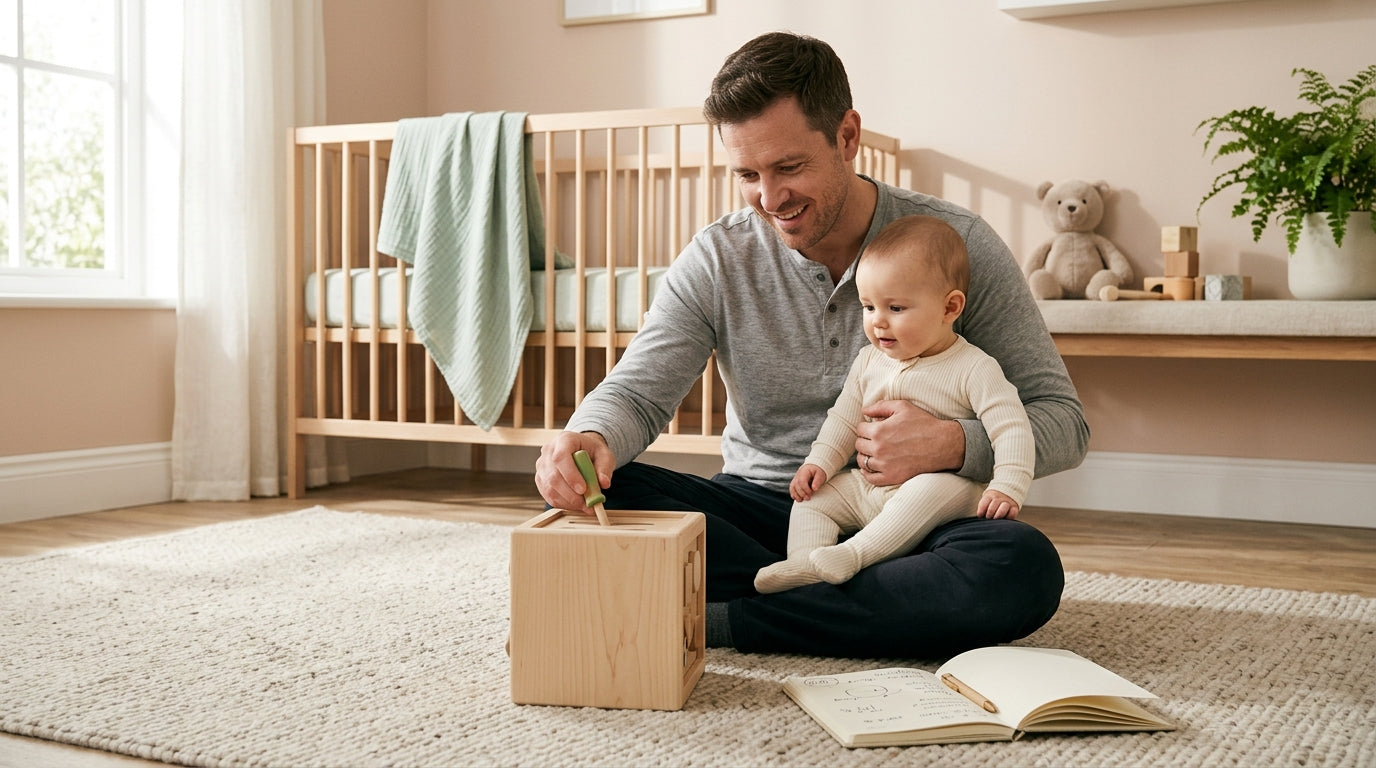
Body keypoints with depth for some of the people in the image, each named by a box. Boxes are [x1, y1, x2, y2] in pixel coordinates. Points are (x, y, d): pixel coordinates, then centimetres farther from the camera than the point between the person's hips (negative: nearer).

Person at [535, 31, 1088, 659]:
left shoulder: (956, 245, -6)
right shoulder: (715, 260, -1)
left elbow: (1062, 420, -4)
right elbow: (636, 392, -5)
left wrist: (954, 444, -25)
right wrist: (590, 436, -30)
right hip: (758, 509, 2)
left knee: (1025, 568, -34)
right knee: (593, 498, -25)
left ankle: (711, 619, -26)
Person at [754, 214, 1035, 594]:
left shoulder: (973, 369, -9)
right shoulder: (869, 361, 9)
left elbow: (1011, 428, -13)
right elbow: (844, 419, 16)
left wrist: (1006, 487, -25)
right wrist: (819, 462, 1)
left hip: (944, 487, -6)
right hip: (865, 488, 7)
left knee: (933, 490, -37)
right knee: (812, 498, -6)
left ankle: (846, 557, -46)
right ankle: (806, 567, -25)